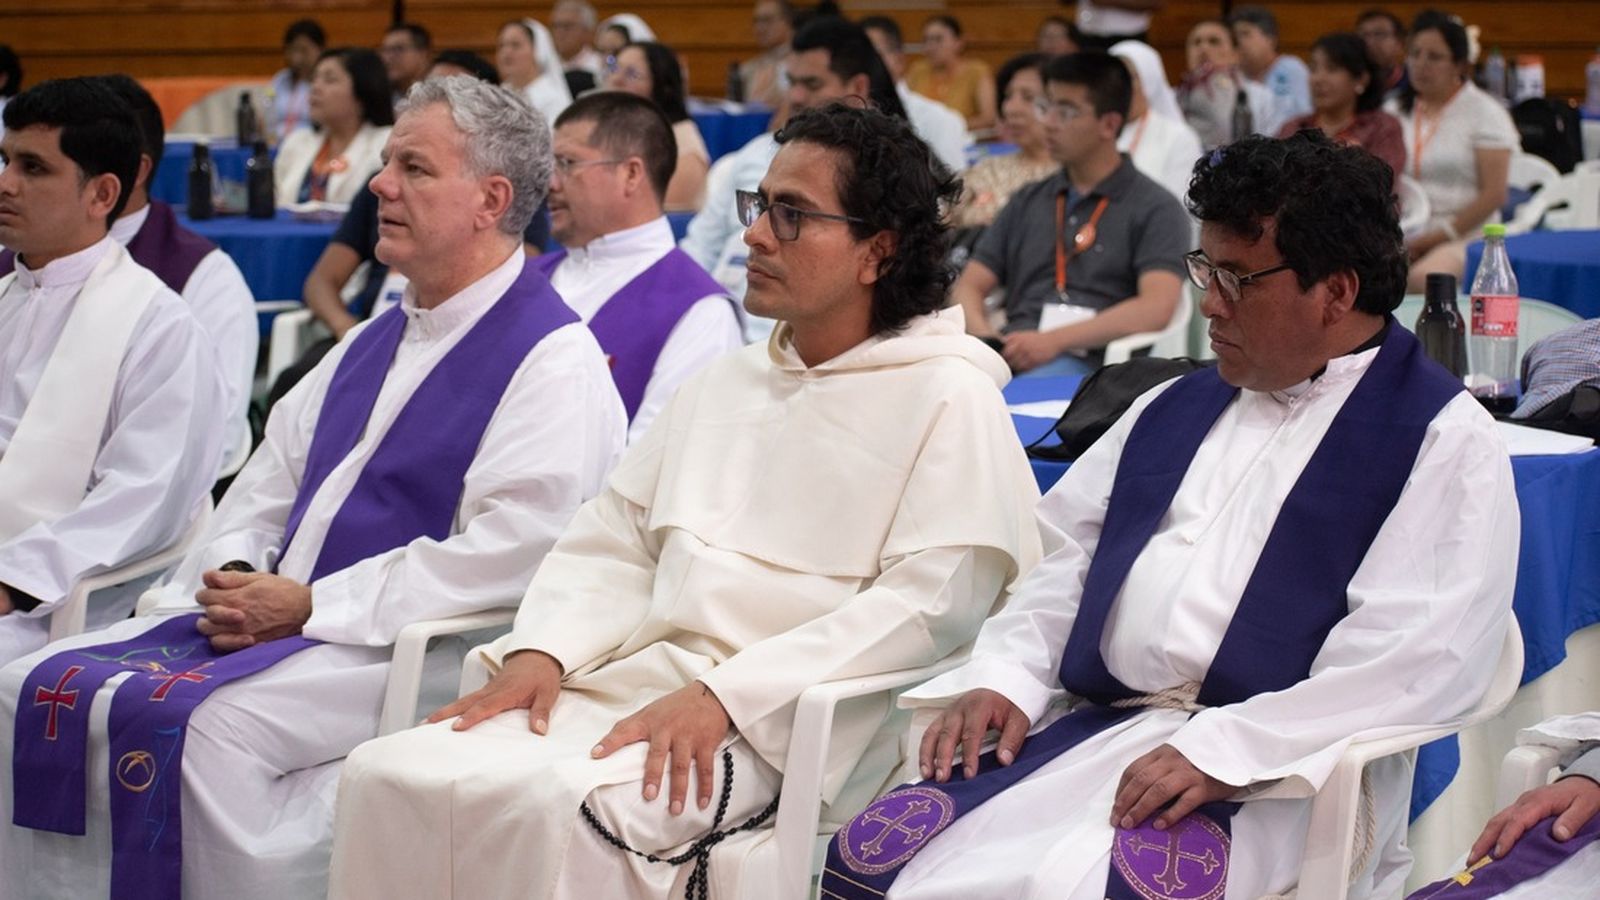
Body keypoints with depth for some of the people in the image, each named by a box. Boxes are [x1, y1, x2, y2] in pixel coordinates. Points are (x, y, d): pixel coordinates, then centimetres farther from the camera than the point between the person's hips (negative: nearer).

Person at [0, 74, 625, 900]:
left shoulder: (555, 359, -7)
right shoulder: (372, 342, 21)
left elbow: (511, 551, -18)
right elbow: (269, 480, 25)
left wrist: (309, 606, -17)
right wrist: (233, 576, 2)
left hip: (406, 643, -8)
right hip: (276, 613, 8)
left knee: (210, 724, -33)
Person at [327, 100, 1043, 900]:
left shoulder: (948, 397, 0)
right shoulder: (725, 382, 23)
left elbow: (929, 600, -12)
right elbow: (614, 541, 20)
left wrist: (727, 695, -19)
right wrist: (540, 650, -1)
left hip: (782, 725, -7)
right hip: (632, 684, 7)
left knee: (558, 805, -34)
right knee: (390, 775, -15)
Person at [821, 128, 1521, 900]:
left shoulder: (1443, 441, -1)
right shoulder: (1174, 409, 21)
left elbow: (1421, 656, -13)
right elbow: (1065, 558, 22)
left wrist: (1224, 753, -21)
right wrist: (1002, 678, 2)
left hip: (1278, 771, -6)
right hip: (1096, 726, 6)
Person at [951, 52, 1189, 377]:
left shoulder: (1156, 208, 8)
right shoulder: (1027, 202, 25)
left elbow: (1156, 308, -7)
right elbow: (969, 287, 19)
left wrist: (1054, 341, -17)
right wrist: (983, 334, -6)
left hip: (1089, 363, -4)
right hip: (1010, 357, 4)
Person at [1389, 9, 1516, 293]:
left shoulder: (1485, 113, 3)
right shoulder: (1396, 112, 18)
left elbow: (1494, 194, -5)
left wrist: (1435, 238, -11)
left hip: (1464, 238, -4)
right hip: (1401, 236, 4)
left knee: (1421, 279, -37)